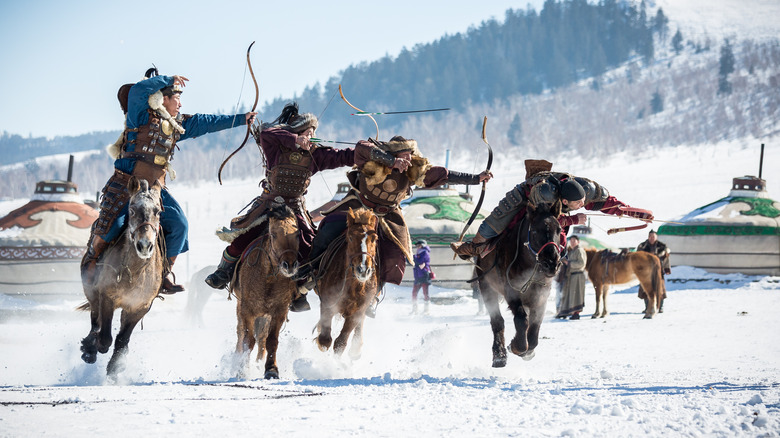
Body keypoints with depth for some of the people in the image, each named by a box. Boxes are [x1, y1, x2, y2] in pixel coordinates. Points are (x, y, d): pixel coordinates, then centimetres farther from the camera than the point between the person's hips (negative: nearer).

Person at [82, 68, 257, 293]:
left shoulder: (177, 125, 14)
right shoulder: (142, 115, -4)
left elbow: (207, 122, 20)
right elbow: (138, 90, -23)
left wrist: (241, 119, 21)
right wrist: (168, 80, -21)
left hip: (155, 188, 6)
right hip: (125, 184, -6)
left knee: (179, 224, -6)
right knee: (112, 222, -17)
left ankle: (165, 272, 7)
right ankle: (91, 260, 8)